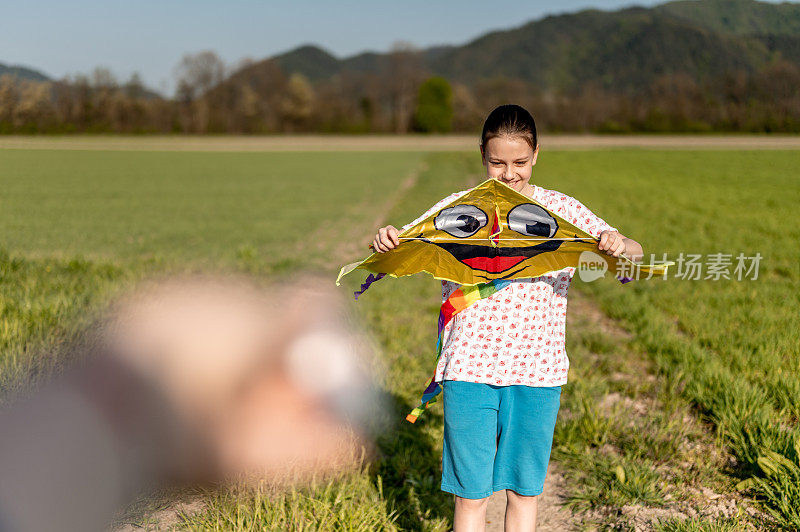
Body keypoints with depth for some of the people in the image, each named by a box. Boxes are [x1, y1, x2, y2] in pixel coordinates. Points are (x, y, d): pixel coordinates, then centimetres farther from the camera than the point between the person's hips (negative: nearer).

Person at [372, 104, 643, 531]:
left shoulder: (561, 210, 3)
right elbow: (400, 250, 0)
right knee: (471, 494, 4)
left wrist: (619, 247, -24)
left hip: (538, 370, 1)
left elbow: (634, 253, 0)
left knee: (525, 490, 12)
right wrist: (385, 241, -23)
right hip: (469, 368, -1)